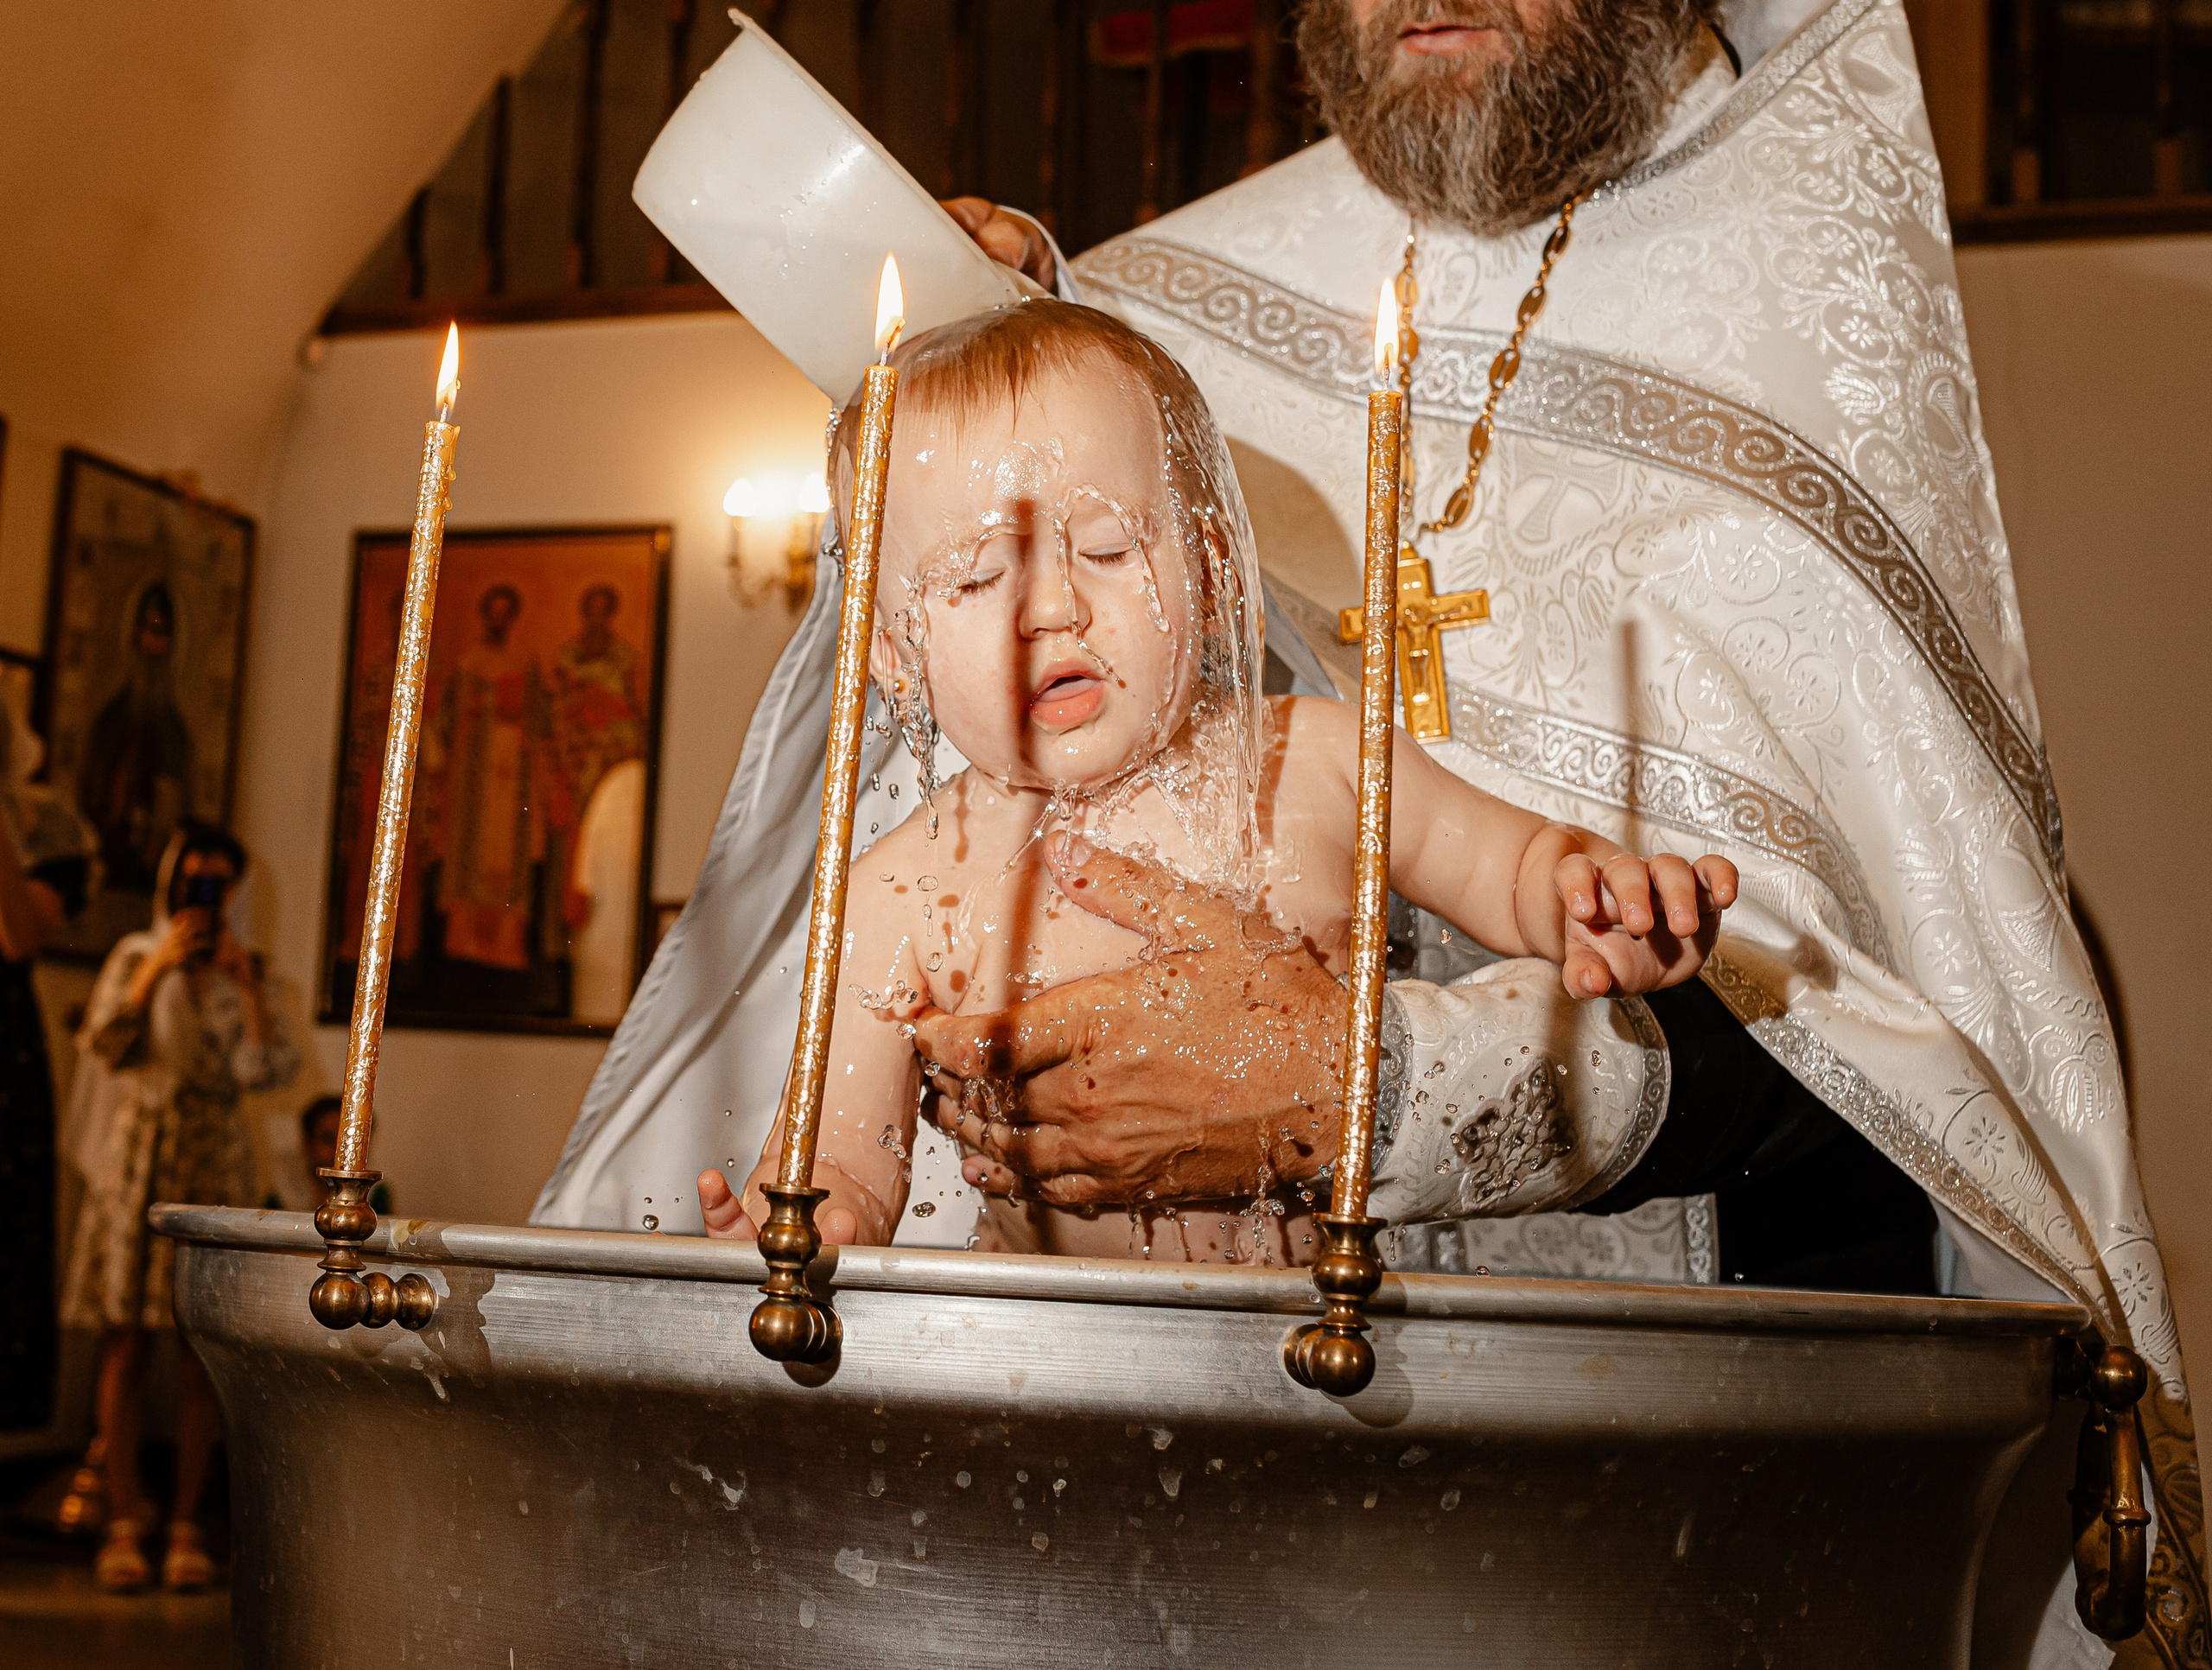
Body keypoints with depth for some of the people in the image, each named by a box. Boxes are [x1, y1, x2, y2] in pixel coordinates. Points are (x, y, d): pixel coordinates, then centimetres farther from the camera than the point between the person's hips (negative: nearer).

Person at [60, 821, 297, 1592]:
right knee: (125, 1346, -4)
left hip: (212, 1169, 1)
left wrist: (245, 983, -7)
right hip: (137, 1166, -1)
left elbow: (268, 1071, -1)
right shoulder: (135, 956, 10)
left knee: (199, 1353, -2)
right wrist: (156, 970, -9)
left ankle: (185, 1525, 2)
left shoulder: (242, 971, 11)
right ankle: (123, 1523, 1)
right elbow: (104, 1048, -3)